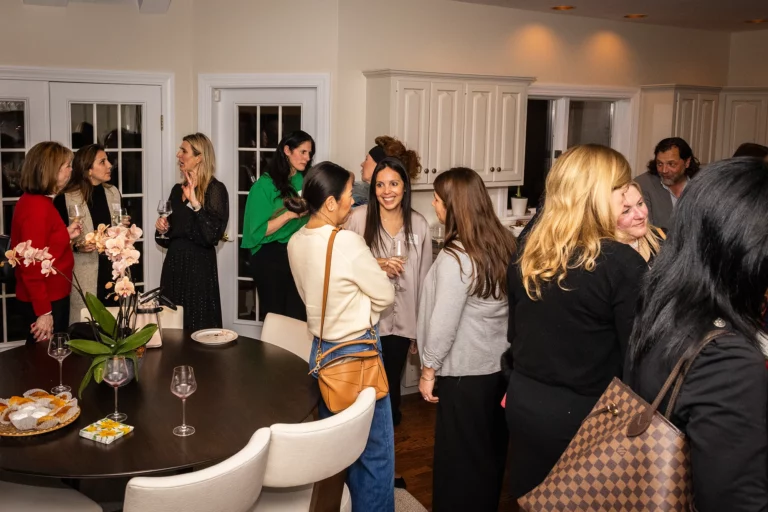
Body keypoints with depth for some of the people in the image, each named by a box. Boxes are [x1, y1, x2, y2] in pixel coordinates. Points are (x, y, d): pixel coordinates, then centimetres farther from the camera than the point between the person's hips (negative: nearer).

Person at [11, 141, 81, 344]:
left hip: (51, 296, 10)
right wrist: (43, 312, -24)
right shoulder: (36, 206, -21)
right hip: (44, 302, -10)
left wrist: (66, 234, 7)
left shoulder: (39, 202, 10)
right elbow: (31, 264, -25)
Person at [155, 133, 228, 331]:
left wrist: (195, 204, -26)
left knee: (198, 328, 1)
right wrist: (162, 227, 2)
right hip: (174, 262, 7)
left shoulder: (215, 189, -10)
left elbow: (213, 234, -21)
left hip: (199, 265, -7)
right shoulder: (177, 189, 11)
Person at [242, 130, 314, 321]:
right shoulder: (265, 185, -8)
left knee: (298, 318, 4)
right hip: (271, 257, -4)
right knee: (274, 317, 6)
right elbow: (258, 231, -12)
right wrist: (289, 215, -20)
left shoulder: (305, 181, 5)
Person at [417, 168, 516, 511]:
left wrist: (429, 369, -8)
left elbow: (444, 322, -20)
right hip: (502, 366, 8)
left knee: (459, 458, 9)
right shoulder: (505, 244, 1)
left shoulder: (455, 257, -21)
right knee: (490, 452, 21)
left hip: (465, 372, -7)